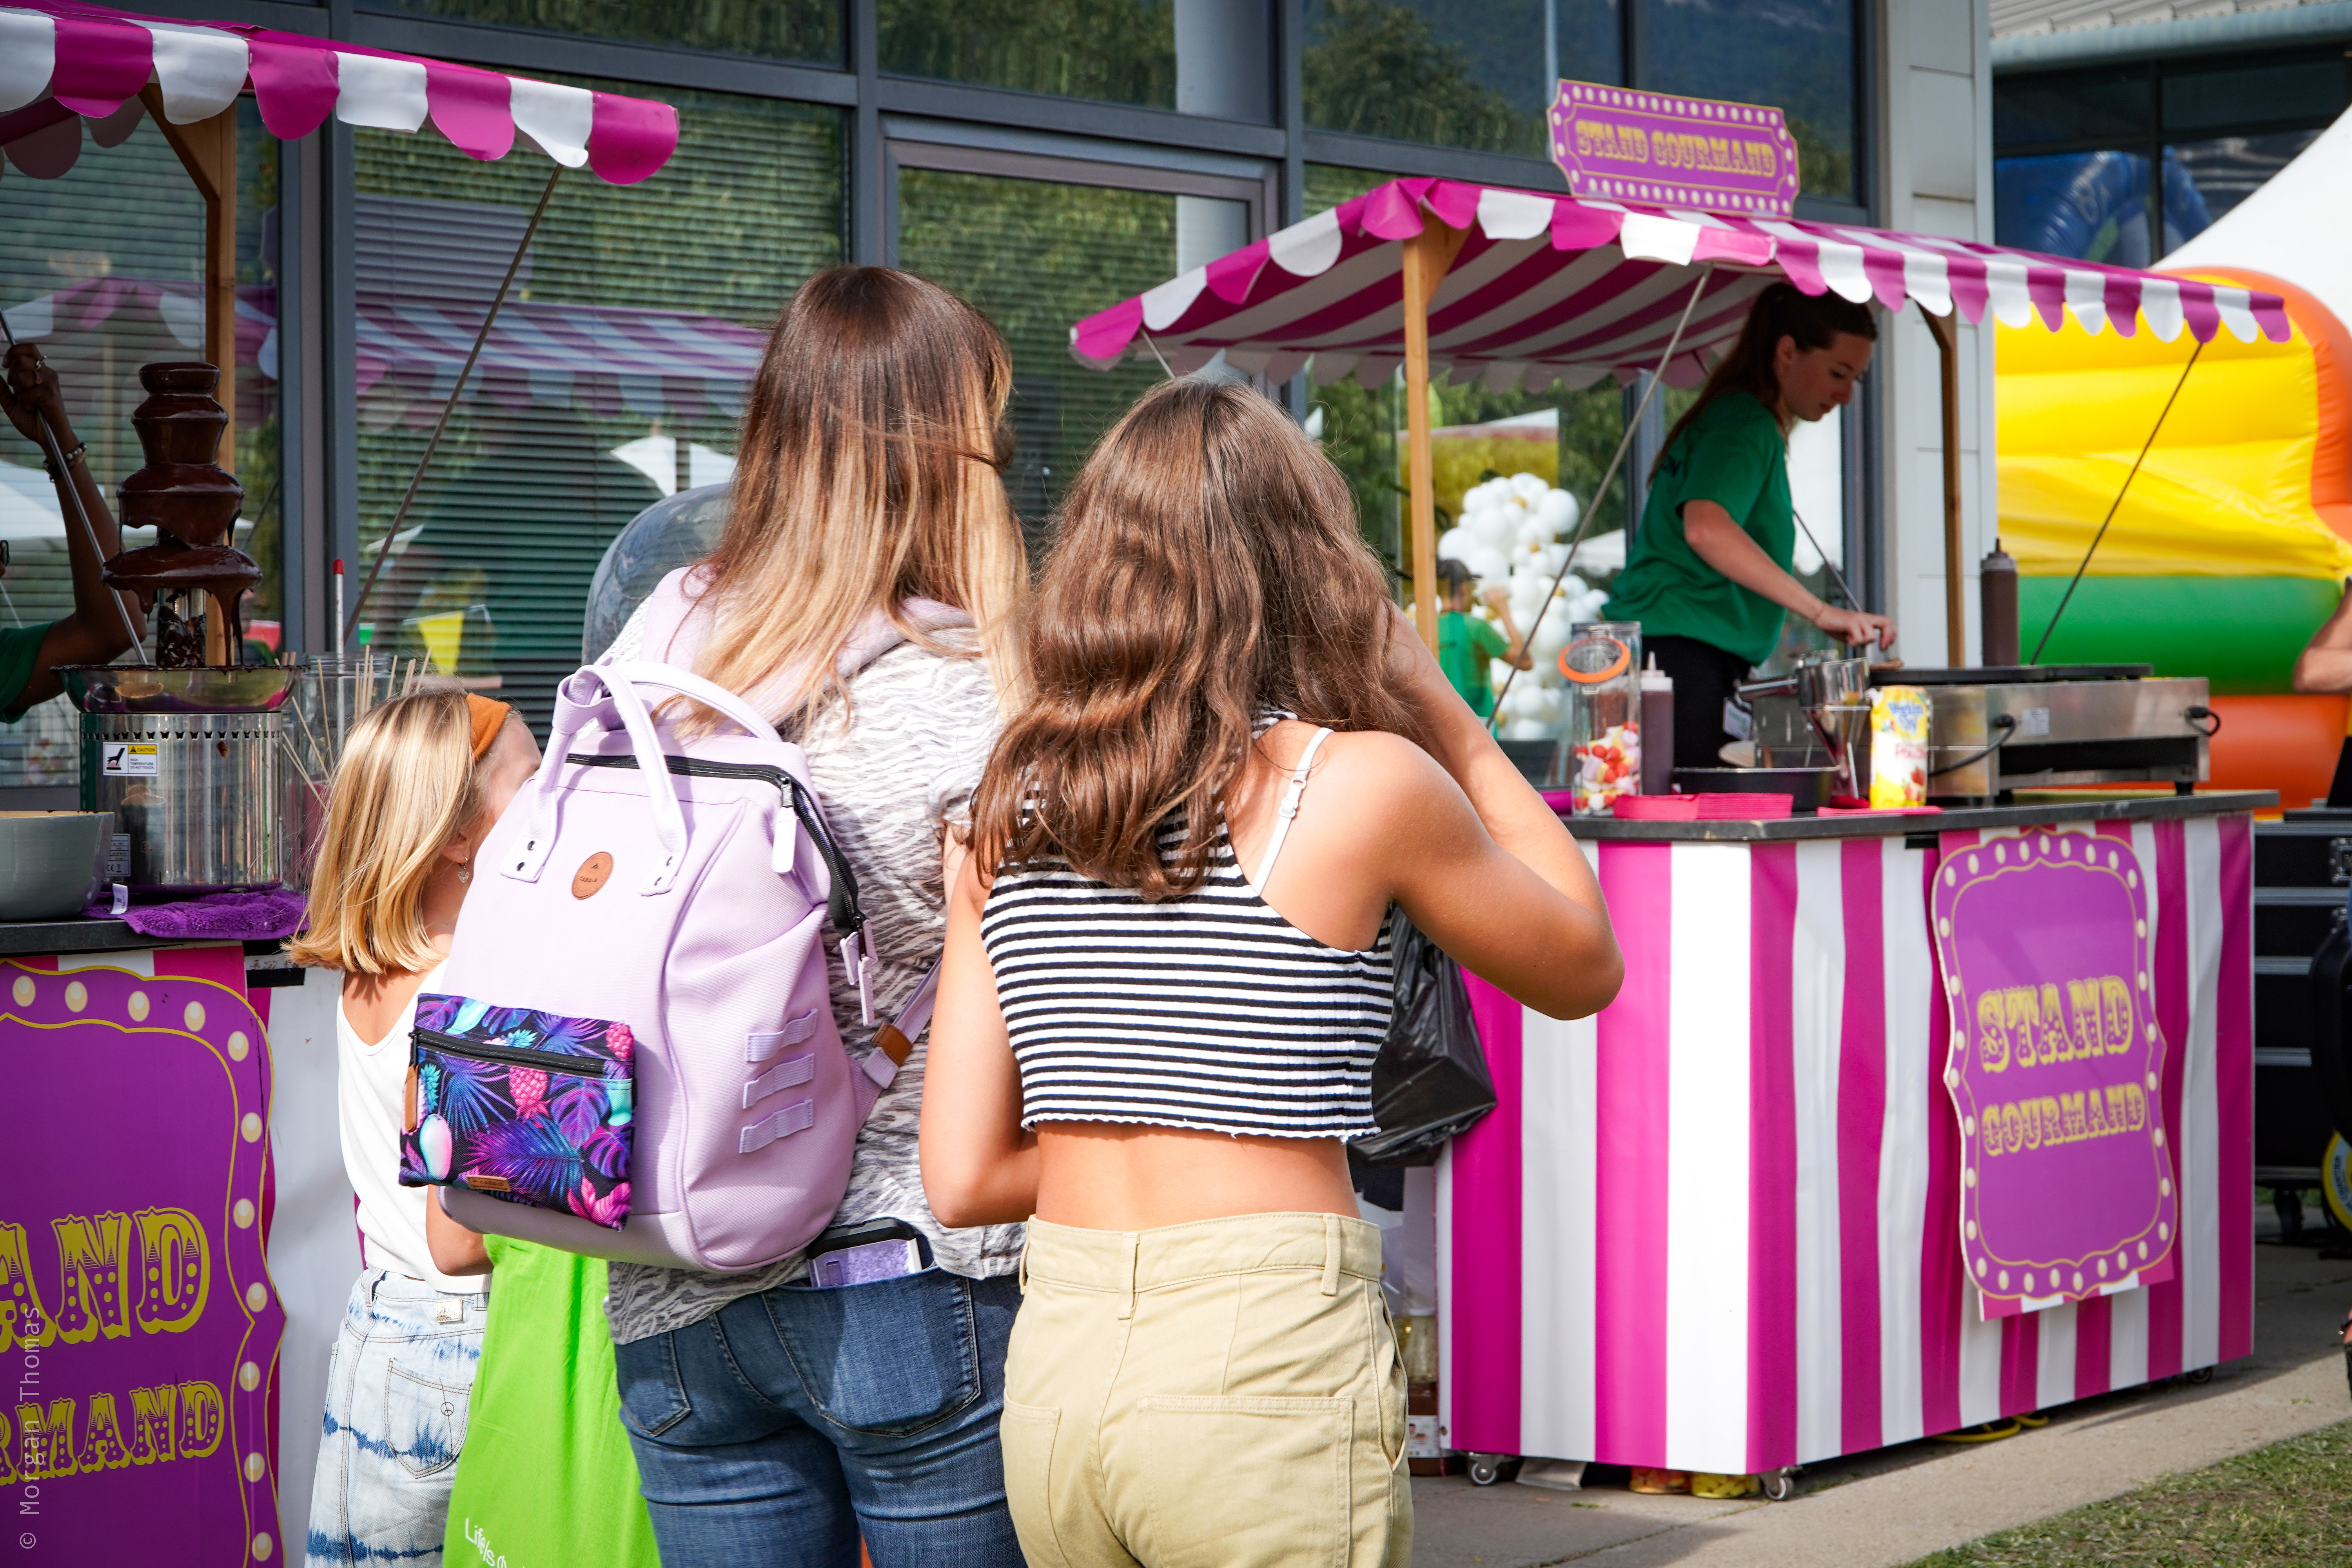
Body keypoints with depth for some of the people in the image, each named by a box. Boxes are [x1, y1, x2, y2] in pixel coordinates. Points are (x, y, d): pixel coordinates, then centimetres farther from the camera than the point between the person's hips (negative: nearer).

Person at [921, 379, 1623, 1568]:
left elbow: (963, 1179, 6)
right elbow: (1583, 970, 11)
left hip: (1052, 1377, 5)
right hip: (1267, 1363, -5)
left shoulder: (1008, 805, 6)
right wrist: (1451, 725, 15)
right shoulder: (1360, 784, -7)